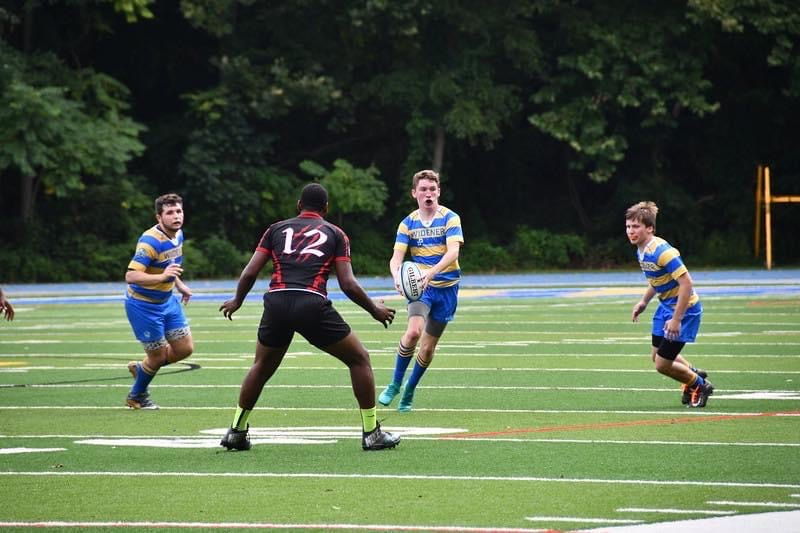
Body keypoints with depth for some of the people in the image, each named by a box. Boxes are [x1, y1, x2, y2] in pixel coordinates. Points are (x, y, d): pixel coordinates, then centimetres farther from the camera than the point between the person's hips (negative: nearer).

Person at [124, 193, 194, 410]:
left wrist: (179, 284, 17)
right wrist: (162, 277, -46)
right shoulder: (150, 241, -28)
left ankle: (141, 368, 32)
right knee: (159, 355, 1)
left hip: (167, 301, 8)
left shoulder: (178, 234, 0)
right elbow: (131, 276, -36)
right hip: (143, 305, -8)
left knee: (185, 349, 7)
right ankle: (136, 396, 28)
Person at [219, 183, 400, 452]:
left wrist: (237, 301, 31)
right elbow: (348, 284, 6)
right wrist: (375, 310, 21)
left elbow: (250, 272, 13)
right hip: (313, 304, -3)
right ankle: (371, 433, 10)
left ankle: (236, 431, 26)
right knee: (359, 359, 13)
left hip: (276, 302, 3)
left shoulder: (277, 229, 20)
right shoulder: (335, 234, 16)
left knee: (262, 367, 26)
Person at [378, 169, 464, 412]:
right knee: (413, 331, -26)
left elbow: (453, 251, -21)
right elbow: (397, 256, -8)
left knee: (428, 347, 5)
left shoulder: (450, 218, -7)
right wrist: (397, 275, -32)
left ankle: (409, 391, 27)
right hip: (420, 286, 0)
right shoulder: (408, 224, 1)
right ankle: (395, 385, -9)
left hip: (446, 286, 0)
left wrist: (431, 272, -38)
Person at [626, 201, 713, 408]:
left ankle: (700, 385, 21)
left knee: (662, 364, -4)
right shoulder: (641, 250, 1)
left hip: (684, 308, -9)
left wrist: (676, 319, -29)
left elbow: (686, 283, -30)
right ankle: (694, 375, 44)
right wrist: (644, 301, 14)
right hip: (666, 305, 9)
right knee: (657, 355, 21)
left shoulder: (662, 252, -28)